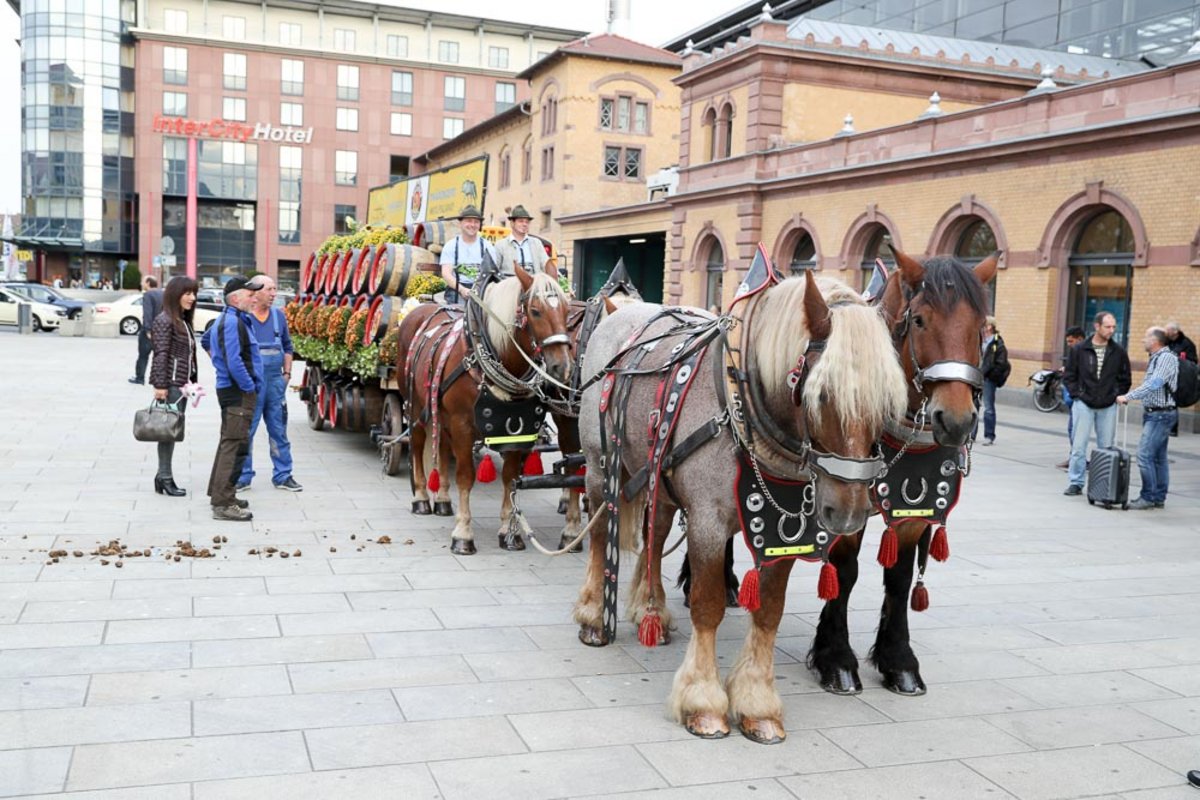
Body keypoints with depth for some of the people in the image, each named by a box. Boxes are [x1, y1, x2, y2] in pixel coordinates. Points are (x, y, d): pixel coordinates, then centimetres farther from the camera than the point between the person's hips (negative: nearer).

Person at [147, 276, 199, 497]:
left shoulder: (184, 321, 17)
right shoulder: (164, 320, -10)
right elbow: (161, 354, -15)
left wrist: (192, 382, 16)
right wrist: (160, 385, -19)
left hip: (181, 383, 8)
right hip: (170, 383, -8)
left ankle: (163, 475, 14)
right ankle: (165, 477, -1)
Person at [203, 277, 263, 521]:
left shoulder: (224, 319, 16)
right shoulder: (232, 322, -18)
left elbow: (207, 340, 35)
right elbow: (234, 361, -25)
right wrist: (250, 388, -17)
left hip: (230, 389, 11)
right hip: (239, 392, -11)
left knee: (229, 443, 19)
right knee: (235, 446, -11)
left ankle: (218, 493, 29)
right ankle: (224, 504, -12)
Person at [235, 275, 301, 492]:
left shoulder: (278, 316, 9)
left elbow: (287, 346, 18)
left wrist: (287, 373, 11)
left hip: (275, 380, 4)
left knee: (279, 430, 9)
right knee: (246, 431, 2)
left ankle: (283, 475, 17)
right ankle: (243, 476, 11)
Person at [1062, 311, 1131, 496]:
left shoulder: (1119, 352, 3)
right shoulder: (1079, 349, -1)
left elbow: (1125, 379, 11)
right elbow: (1068, 376, 4)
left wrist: (1117, 396, 1)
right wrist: (1078, 394, -5)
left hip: (1108, 406, 2)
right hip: (1084, 404, -2)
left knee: (1106, 448, 6)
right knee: (1078, 446, -2)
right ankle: (1075, 483, 5)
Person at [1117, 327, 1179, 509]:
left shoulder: (1166, 358, -15)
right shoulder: (1156, 358, 15)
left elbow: (1153, 384, -25)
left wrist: (1128, 397, -23)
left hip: (1161, 414, -10)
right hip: (1152, 413, 10)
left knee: (1145, 455, -12)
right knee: (1158, 457, 12)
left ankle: (1148, 497, -7)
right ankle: (1159, 497, 17)